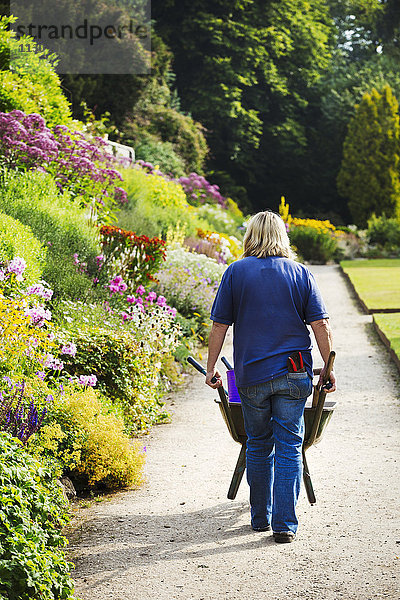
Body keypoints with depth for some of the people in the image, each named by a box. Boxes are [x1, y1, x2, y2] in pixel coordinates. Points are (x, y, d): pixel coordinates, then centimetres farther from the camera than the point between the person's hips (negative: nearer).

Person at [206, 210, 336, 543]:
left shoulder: (236, 272, 0)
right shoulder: (301, 273, 2)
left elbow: (220, 325, 0)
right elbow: (321, 325, -2)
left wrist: (211, 368, 8)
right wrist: (328, 368, 5)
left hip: (251, 375, 0)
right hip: (294, 375, 0)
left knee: (258, 446, 14)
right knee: (289, 449, 3)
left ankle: (260, 518, 24)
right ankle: (285, 525, 1)